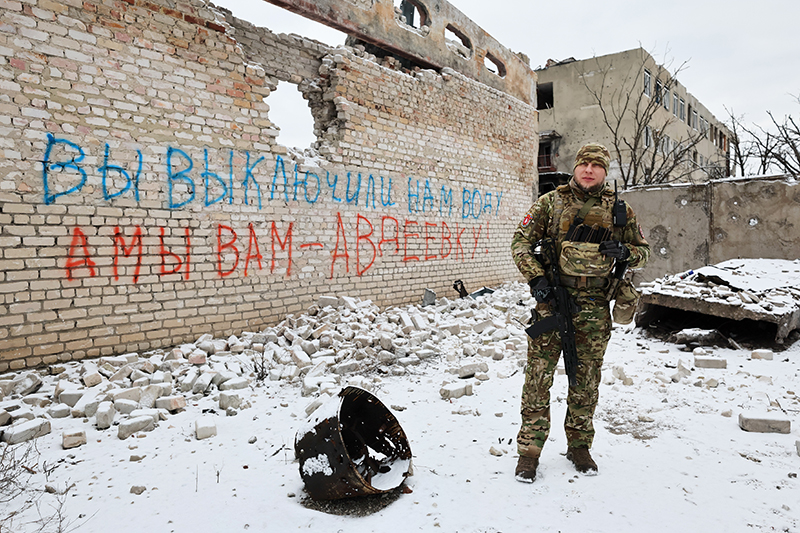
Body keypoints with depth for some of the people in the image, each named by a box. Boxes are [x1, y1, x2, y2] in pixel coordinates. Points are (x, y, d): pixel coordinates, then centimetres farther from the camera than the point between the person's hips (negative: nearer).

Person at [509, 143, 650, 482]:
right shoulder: (550, 202, 2)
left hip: (594, 309, 2)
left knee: (586, 380, 12)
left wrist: (623, 251, -8)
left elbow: (643, 251, 15)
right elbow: (521, 241, 3)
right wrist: (535, 277, -10)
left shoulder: (619, 209, 7)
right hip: (551, 301, -2)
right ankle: (529, 449, 12)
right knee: (539, 376, 0)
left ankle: (579, 446, 30)